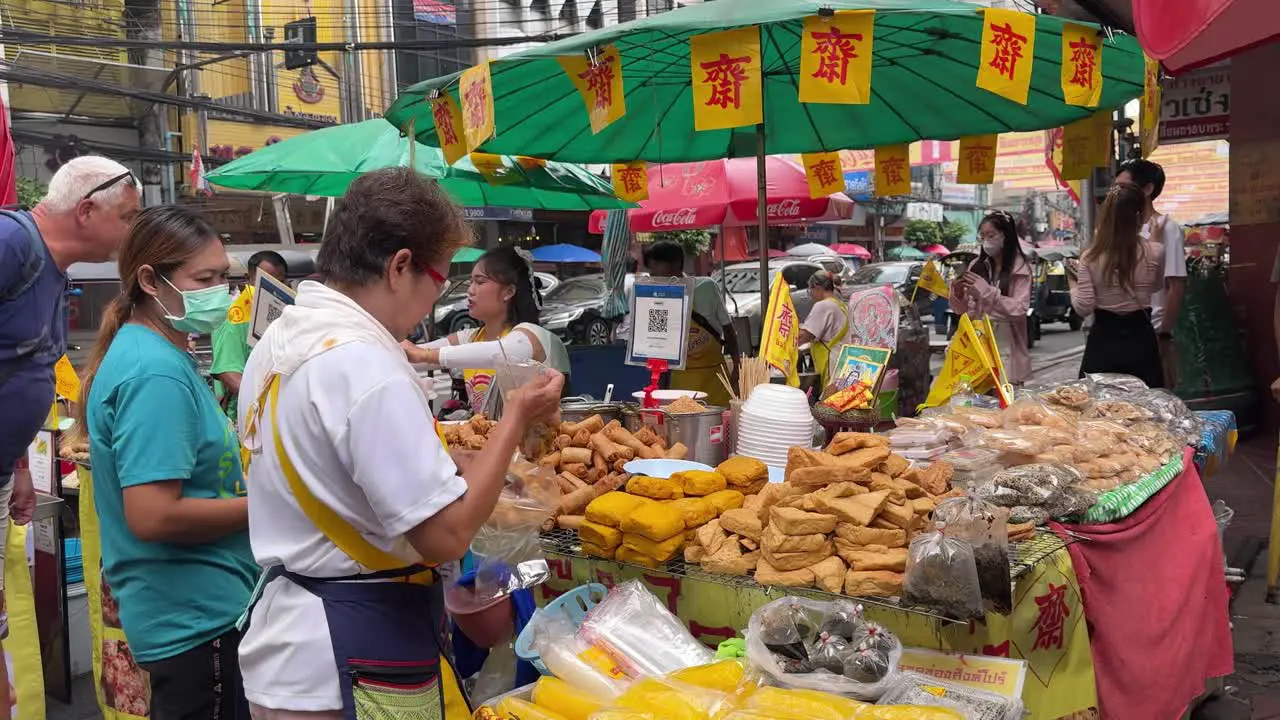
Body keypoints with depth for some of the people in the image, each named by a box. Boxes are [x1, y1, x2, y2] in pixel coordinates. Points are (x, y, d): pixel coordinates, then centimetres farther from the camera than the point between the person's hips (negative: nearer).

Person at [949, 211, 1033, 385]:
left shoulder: (1020, 268, -3)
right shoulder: (976, 266, 7)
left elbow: (1020, 310, -11)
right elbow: (962, 310, 11)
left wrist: (988, 292, -18)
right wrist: (957, 292, -9)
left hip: (1006, 348, -3)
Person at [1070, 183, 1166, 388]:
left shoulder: (1091, 257, -10)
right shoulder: (1154, 253, -9)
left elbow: (1083, 308, -10)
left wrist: (1073, 285, 8)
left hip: (1103, 341, 0)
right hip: (1140, 339, 0)